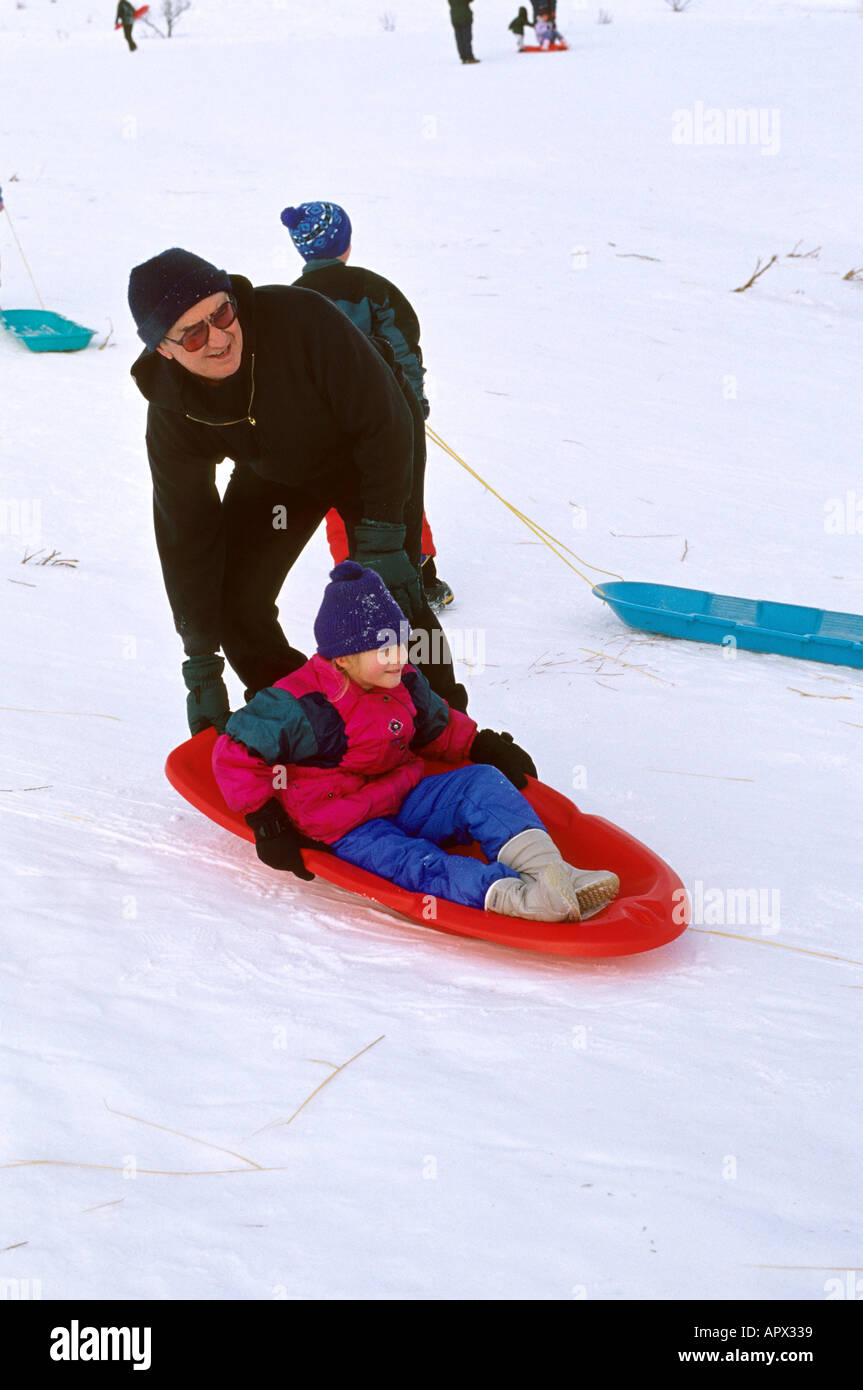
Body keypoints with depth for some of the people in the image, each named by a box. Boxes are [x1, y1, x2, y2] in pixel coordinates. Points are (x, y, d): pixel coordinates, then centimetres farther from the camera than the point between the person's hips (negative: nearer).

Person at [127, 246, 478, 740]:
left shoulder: (300, 319, -40)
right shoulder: (171, 412, -26)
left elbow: (385, 423, -31)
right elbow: (185, 537, -19)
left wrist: (382, 543, -32)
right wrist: (202, 668, -20)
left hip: (374, 459, -3)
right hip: (275, 474, 4)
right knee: (235, 603, -6)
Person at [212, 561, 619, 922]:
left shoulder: (403, 683, 7)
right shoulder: (303, 705, -16)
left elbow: (438, 725, 28)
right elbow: (236, 753, -15)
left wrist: (480, 745, 14)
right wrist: (264, 818, -16)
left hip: (403, 799, 8)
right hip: (348, 830, -8)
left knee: (482, 782, -11)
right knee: (412, 863, -35)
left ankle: (546, 868, -33)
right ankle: (509, 897, -62)